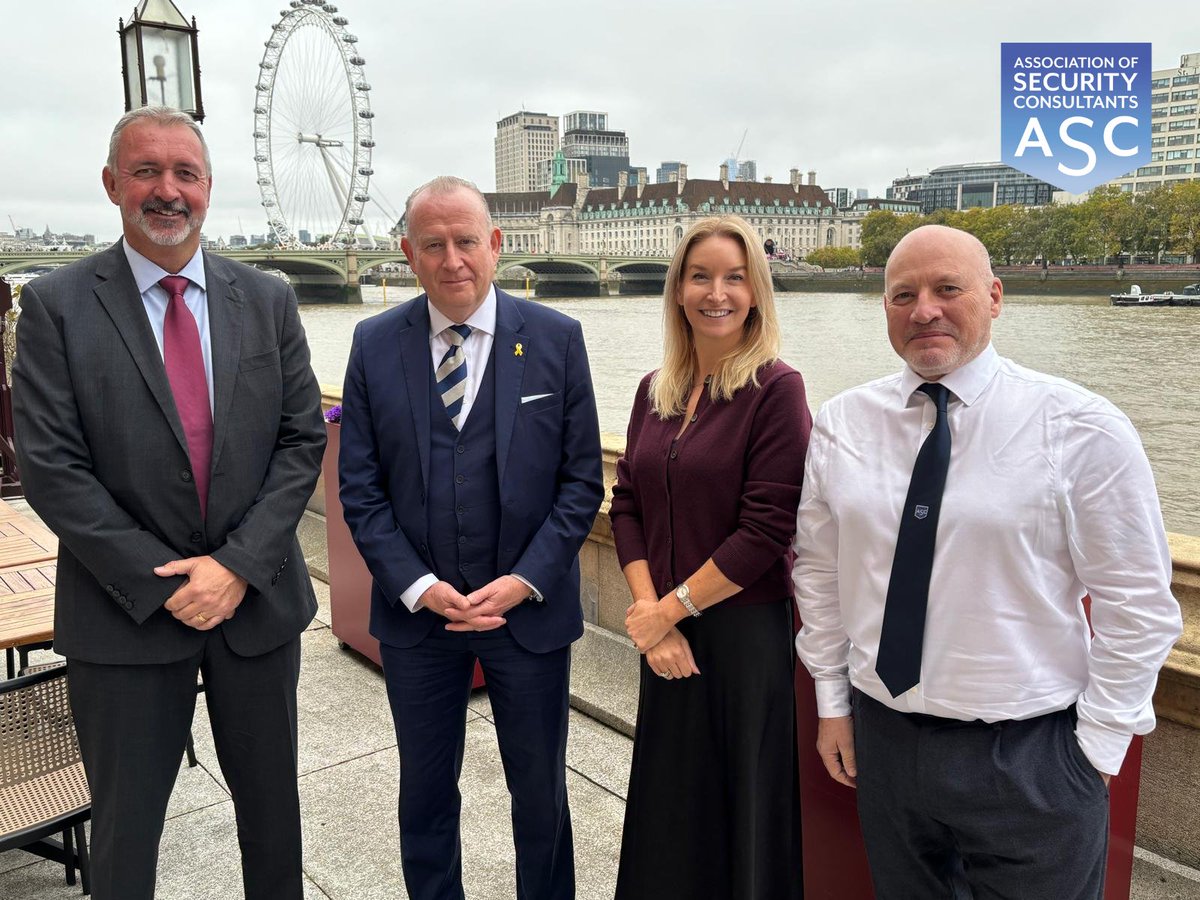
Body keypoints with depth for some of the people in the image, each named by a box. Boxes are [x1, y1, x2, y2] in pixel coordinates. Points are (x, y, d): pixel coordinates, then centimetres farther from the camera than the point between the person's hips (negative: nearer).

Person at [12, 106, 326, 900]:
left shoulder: (267, 300, 2)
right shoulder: (56, 305, -5)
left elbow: (303, 440, -1)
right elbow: (50, 468, -10)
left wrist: (237, 564, -12)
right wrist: (161, 583, -14)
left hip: (257, 597, 2)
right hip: (127, 611, -2)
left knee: (272, 802, 18)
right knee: (126, 824, 15)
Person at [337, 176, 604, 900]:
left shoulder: (557, 339, -5)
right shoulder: (375, 345, -1)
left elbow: (582, 480, -4)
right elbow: (360, 486, -1)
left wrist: (524, 581, -14)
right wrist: (419, 587, -12)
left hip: (529, 608, -1)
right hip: (416, 611, 2)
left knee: (542, 793, 16)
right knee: (425, 792, 19)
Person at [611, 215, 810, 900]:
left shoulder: (776, 388, -12)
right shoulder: (656, 391, 6)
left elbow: (766, 531, -17)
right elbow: (627, 504, 5)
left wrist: (673, 607, -12)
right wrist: (649, 611, -7)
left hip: (743, 631, -5)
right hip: (665, 633, 6)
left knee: (741, 800, 12)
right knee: (668, 798, 20)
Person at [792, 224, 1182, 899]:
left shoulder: (1084, 429, -11)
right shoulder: (841, 424, -1)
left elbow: (1138, 606, -7)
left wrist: (1097, 749, -5)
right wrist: (833, 703, 7)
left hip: (1029, 759, -3)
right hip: (881, 738, 4)